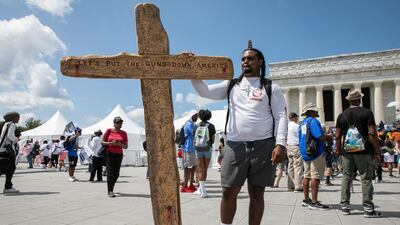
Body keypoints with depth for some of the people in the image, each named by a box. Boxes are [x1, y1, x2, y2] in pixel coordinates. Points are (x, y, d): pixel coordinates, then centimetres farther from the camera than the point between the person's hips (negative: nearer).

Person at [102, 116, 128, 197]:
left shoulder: (124, 133, 6)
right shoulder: (109, 131, 1)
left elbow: (126, 146, 8)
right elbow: (102, 142, 3)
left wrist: (120, 144, -13)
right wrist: (111, 143, -13)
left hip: (119, 154, 3)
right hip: (109, 154, -2)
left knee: (116, 173, 5)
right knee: (110, 172, -8)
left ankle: (110, 187, 30)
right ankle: (110, 191, -2)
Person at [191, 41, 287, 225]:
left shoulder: (271, 88, 7)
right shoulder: (231, 85, 14)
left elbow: (281, 116, 1)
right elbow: (205, 91, 5)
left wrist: (280, 144, -12)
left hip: (264, 145, -1)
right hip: (235, 145, 2)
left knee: (256, 193, 7)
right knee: (229, 192, 3)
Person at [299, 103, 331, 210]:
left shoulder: (302, 123, 17)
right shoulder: (313, 121, -11)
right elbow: (319, 136, -21)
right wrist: (329, 137, -2)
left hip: (305, 153, 9)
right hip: (315, 153, -9)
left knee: (307, 176, 13)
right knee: (316, 177, -7)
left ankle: (306, 199, 20)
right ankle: (314, 202, -6)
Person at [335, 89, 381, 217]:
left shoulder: (341, 115, 6)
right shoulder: (367, 113, -4)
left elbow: (338, 136, 5)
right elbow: (372, 133, -10)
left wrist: (339, 150, 14)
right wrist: (377, 151, -4)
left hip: (347, 152, 3)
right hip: (363, 151, -3)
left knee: (346, 178, 9)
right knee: (366, 179, 3)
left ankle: (345, 206, 13)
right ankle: (368, 209, 6)